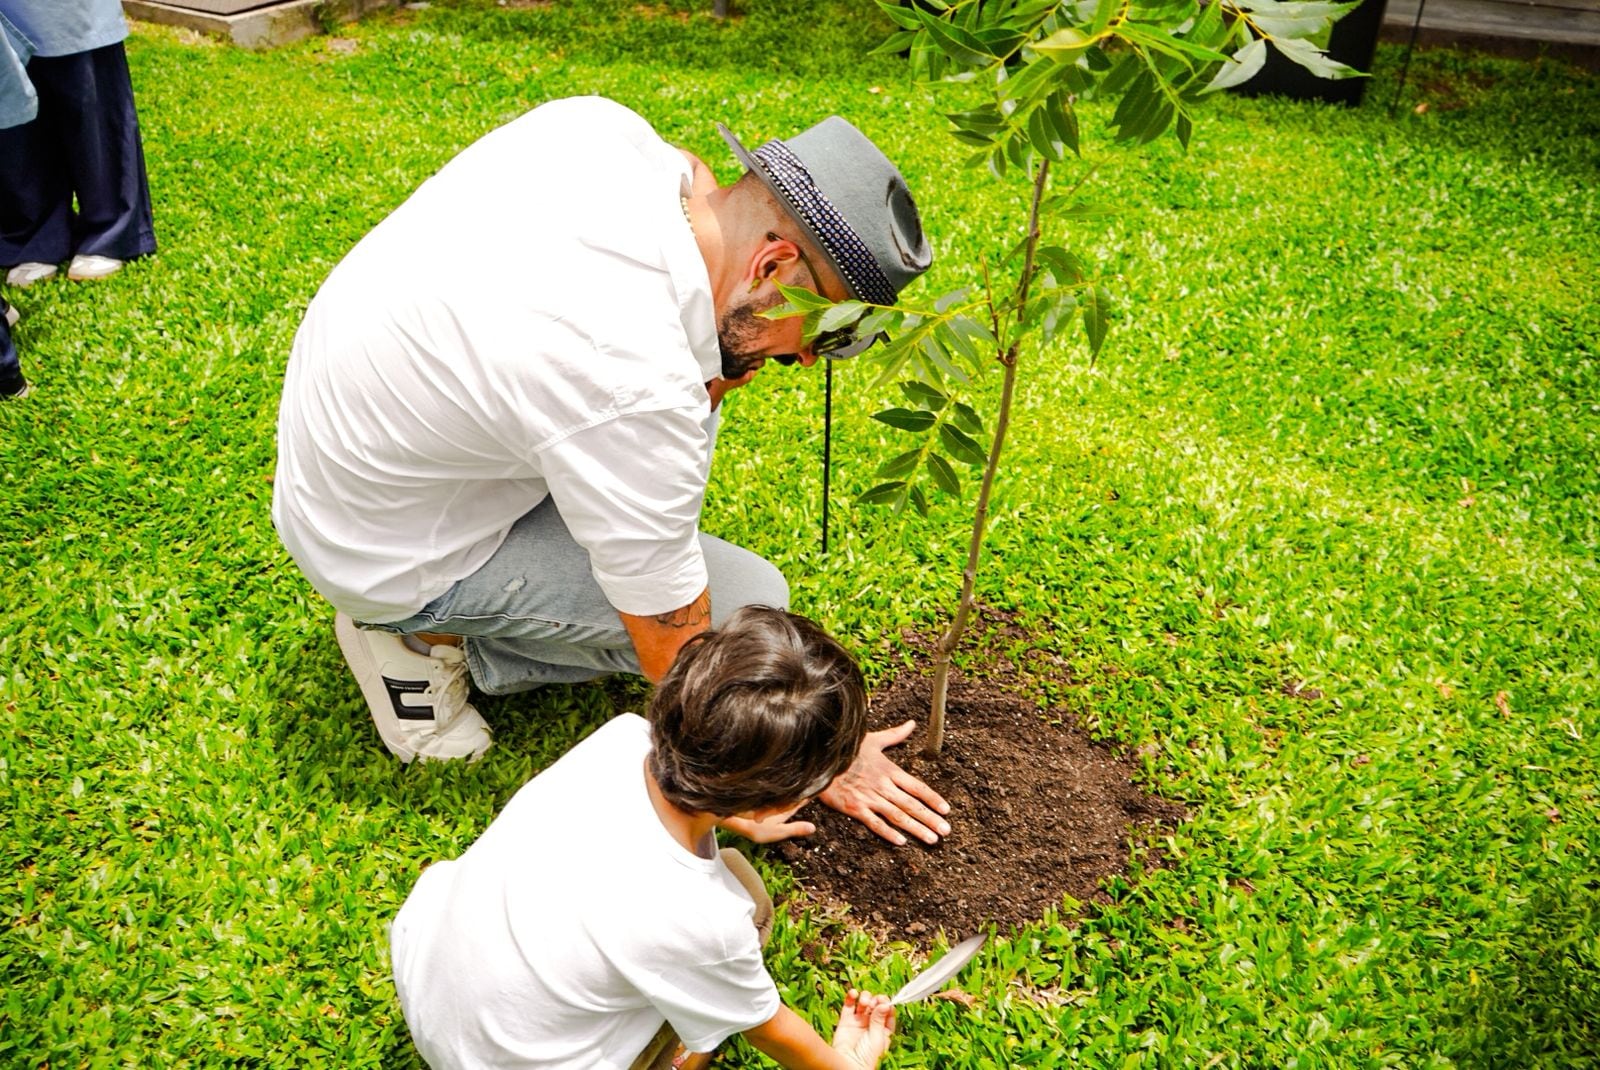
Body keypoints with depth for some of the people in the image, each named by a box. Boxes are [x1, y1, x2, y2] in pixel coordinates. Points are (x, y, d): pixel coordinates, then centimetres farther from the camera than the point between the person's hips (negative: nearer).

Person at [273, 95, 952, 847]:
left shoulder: (597, 124, -18)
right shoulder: (635, 391, -36)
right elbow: (683, 663, -24)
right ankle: (432, 640, 1)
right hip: (387, 552, -7)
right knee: (751, 606, -9)